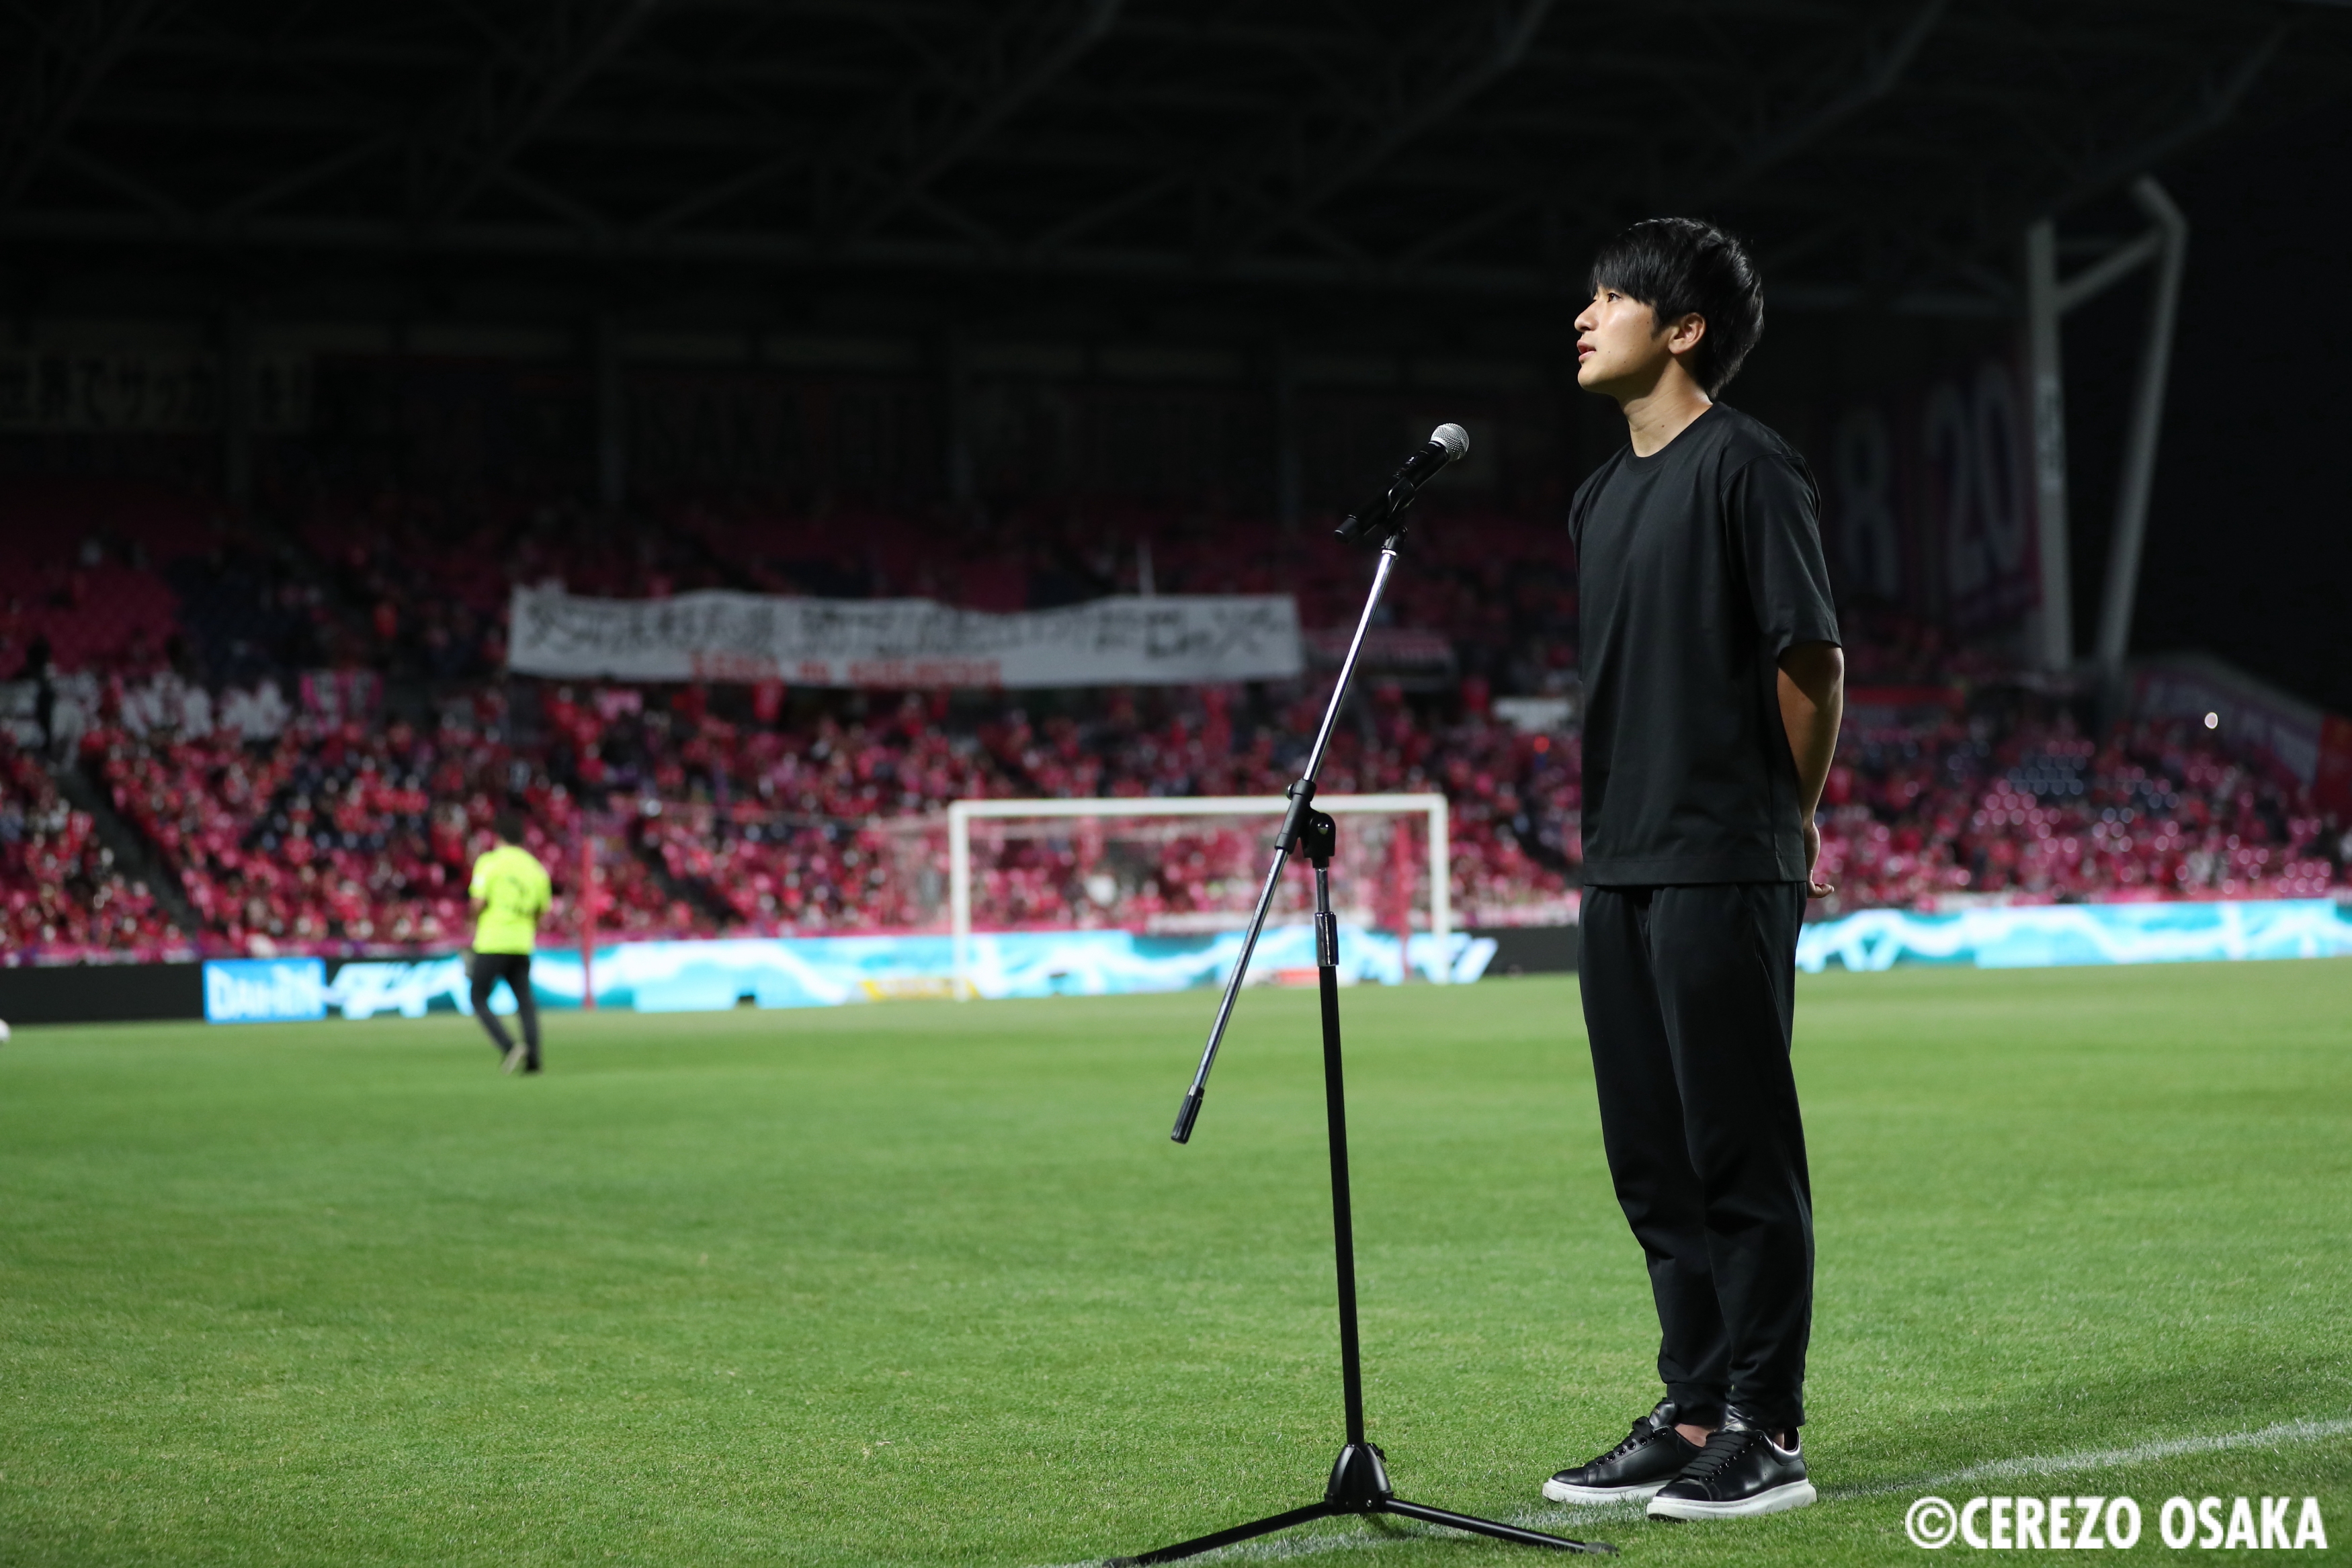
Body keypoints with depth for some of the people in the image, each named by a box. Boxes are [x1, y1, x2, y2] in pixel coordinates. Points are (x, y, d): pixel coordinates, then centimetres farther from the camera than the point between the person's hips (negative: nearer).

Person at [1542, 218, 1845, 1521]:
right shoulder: (1601, 498, 17)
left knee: (1740, 1150, -4)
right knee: (1652, 1159, 12)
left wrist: (1782, 827, 0)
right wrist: (1611, 830, 14)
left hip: (1724, 873, -9)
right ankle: (1691, 1413, 20)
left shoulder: (1745, 468, -8)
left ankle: (1762, 1435, 1)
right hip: (1620, 871, 9)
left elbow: (1812, 662, -9)